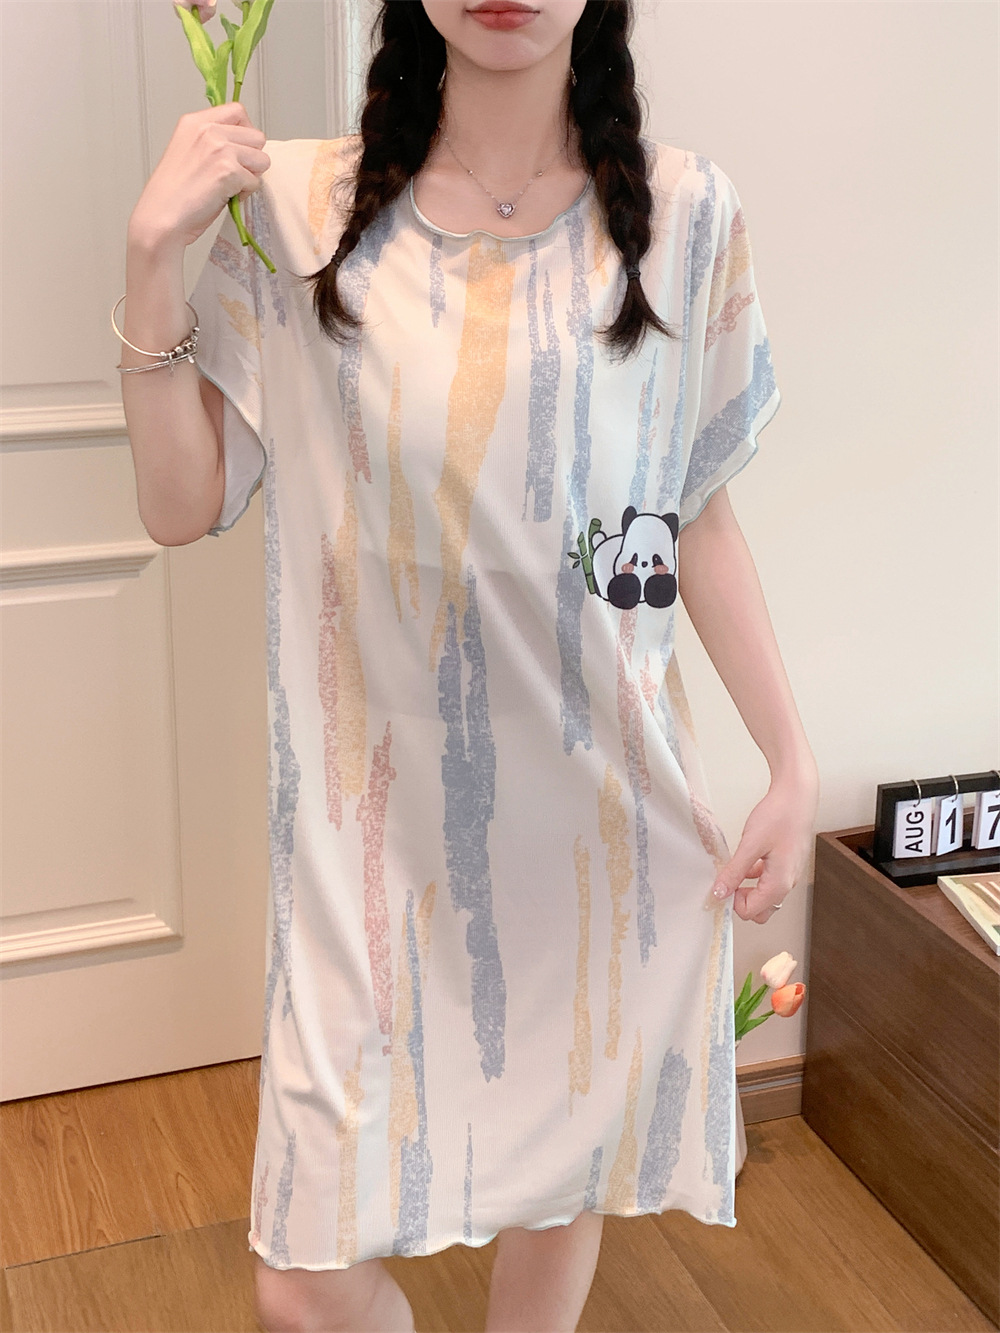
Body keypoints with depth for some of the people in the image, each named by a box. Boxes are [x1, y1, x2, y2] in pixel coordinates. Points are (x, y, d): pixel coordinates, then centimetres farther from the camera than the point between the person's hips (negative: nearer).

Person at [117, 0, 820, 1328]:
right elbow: (183, 507, 0)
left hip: (604, 806, 1)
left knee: (565, 1168, 17)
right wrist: (155, 259, -11)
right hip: (381, 809, -1)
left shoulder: (687, 215, -1)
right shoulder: (297, 209, -4)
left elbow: (700, 517, 6)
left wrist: (795, 762, 3)